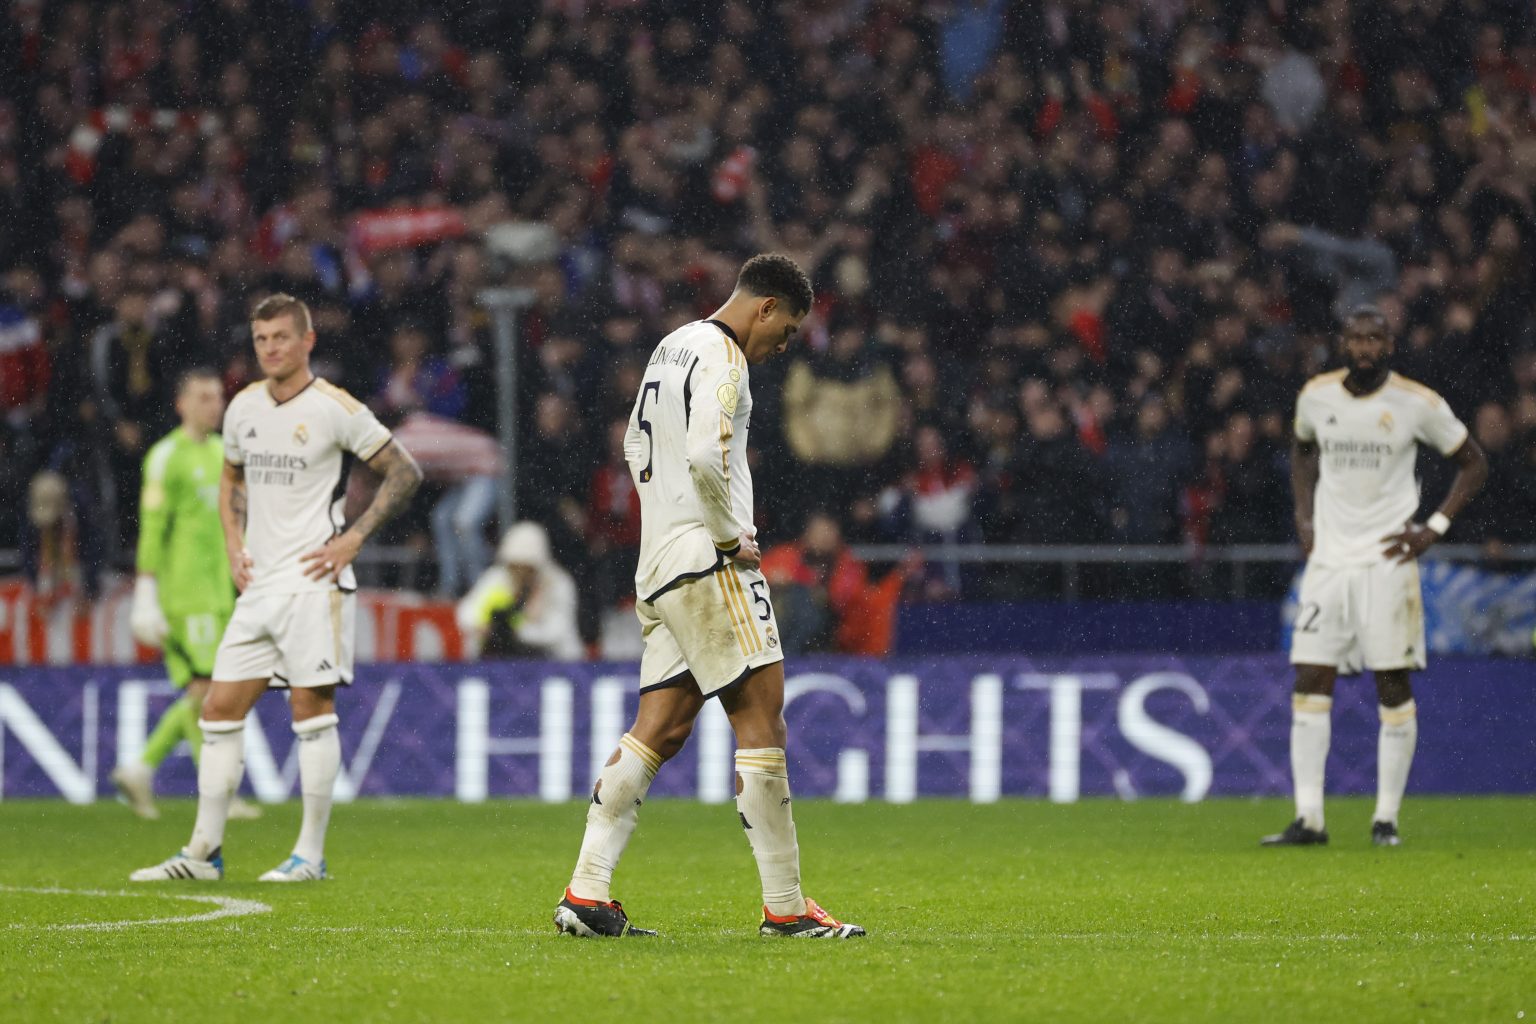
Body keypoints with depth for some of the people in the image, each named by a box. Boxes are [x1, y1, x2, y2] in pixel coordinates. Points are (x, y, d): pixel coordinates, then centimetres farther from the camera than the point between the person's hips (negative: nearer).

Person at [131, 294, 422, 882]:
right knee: (220, 709, 4)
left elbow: (405, 472, -3)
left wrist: (352, 539, -9)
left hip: (313, 582, -7)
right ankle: (204, 852, 8)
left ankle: (310, 854, -2)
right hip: (258, 585, 7)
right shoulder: (243, 408, 11)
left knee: (311, 707, -7)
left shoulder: (335, 408, -7)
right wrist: (234, 544, 12)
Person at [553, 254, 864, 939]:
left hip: (658, 568, 10)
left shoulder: (673, 347, 20)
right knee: (761, 720, -7)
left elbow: (638, 449, 30)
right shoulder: (721, 357, -11)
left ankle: (585, 895, 2)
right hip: (705, 562, -10)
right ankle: (784, 907, -7)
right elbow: (705, 455, -26)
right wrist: (730, 535, -13)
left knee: (659, 731, 7)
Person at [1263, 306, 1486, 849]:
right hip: (1328, 558, 3)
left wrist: (1435, 527, -5)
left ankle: (1386, 817, 5)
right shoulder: (1316, 396, 5)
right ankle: (1308, 819, -3)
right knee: (1309, 684, -4)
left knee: (1393, 687, -3)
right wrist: (1304, 516, 13)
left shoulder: (1417, 403, -5)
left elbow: (1474, 463, 5)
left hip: (1387, 558, -3)